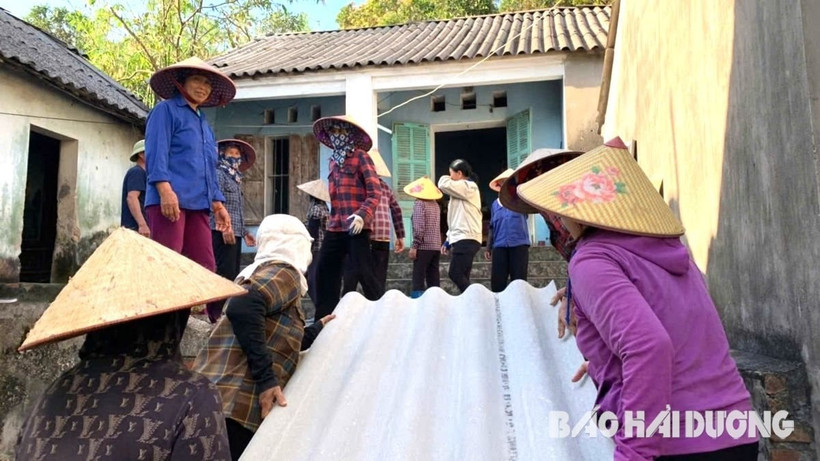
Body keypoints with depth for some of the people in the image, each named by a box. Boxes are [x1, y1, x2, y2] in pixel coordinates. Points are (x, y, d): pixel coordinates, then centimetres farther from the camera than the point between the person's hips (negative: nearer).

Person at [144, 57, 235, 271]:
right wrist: (165, 189, -21)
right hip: (170, 200, -7)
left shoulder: (203, 123, 27)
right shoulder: (166, 110, 5)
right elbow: (156, 151, -8)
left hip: (198, 204, 7)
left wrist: (218, 204, 19)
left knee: (205, 267, 1)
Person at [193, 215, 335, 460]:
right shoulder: (284, 273, -5)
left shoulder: (263, 272, 21)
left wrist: (317, 329, 40)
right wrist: (266, 378, -24)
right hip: (234, 407, -9)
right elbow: (242, 307, -25)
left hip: (214, 398, 9)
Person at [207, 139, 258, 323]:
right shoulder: (218, 174, -3)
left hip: (234, 234, 10)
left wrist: (244, 232, 24)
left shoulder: (235, 178, 25)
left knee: (233, 275, 9)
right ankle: (216, 314, -12)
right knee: (225, 274, -14)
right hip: (222, 233, -10)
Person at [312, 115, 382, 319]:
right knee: (325, 270, 10)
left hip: (356, 226, -7)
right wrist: (332, 218, 15)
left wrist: (362, 215, -23)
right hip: (335, 226, 8)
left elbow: (375, 191, -10)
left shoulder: (360, 156, -2)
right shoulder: (333, 160, 19)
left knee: (364, 273, -8)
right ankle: (324, 317, 22)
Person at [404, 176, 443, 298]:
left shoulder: (419, 203, -9)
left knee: (418, 278, -5)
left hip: (424, 246, -7)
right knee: (433, 278, 9)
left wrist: (414, 246, -14)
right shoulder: (435, 204, 13)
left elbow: (419, 227, -16)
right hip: (436, 246, 7)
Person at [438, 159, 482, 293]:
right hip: (462, 239, 10)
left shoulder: (469, 187, -4)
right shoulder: (461, 190, 24)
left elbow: (444, 184, -16)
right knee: (461, 276, 6)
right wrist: (449, 240, 19)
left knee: (455, 273, -16)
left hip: (466, 239, -10)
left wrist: (446, 178, 8)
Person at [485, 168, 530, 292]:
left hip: (519, 244, -3)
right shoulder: (495, 203, 17)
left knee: (519, 280, -3)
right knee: (497, 281, 0)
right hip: (499, 246, 3)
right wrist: (488, 247, 16)